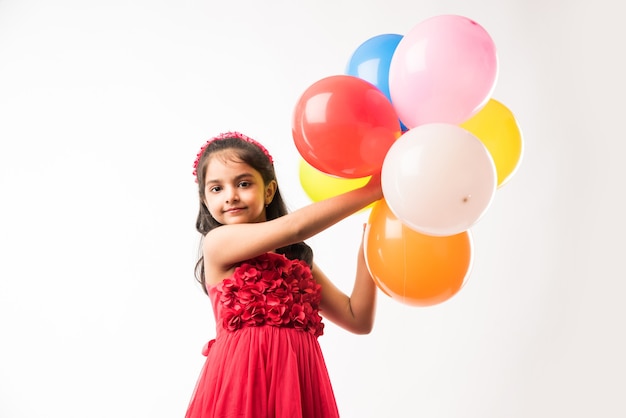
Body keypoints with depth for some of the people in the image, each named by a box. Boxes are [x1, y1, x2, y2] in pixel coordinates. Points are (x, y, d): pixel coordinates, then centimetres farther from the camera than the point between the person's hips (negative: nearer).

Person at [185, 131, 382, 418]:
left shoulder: (298, 260, 13)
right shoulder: (217, 241, -2)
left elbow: (359, 320, 9)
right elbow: (296, 227, -13)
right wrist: (372, 190, -8)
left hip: (298, 383, 5)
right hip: (244, 379, -4)